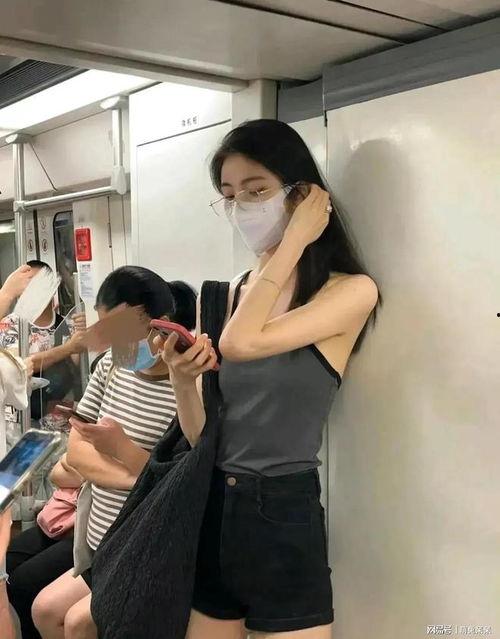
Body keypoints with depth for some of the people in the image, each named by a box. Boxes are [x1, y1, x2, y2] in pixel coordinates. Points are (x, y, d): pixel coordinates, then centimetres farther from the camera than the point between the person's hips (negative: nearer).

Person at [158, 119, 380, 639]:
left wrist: (294, 238, -15)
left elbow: (241, 344, -25)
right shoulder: (233, 293, 6)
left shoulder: (351, 289, -9)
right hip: (210, 510, 5)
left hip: (283, 516, -5)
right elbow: (202, 436, 5)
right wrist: (182, 381, -15)